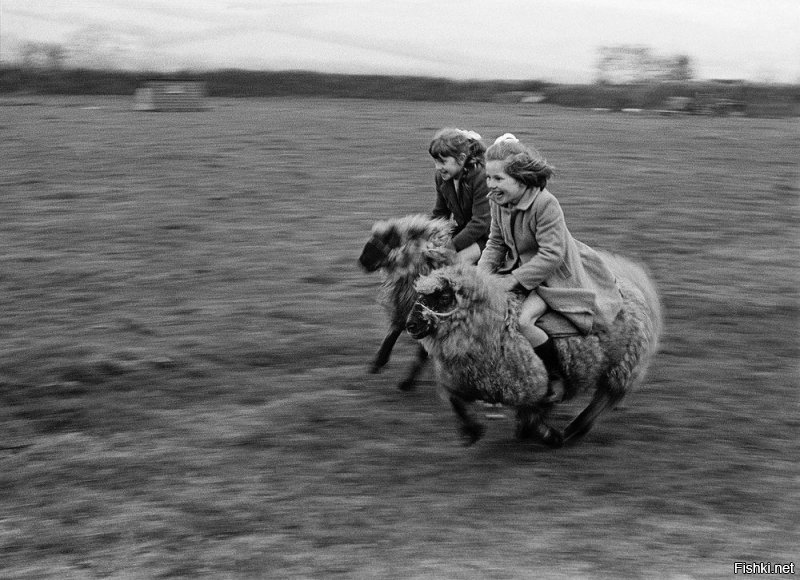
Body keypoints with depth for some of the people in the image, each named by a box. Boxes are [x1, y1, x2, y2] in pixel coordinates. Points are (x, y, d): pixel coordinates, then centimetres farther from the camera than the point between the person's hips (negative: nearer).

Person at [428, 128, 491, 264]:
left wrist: (452, 246, -30)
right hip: (464, 230, 7)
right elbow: (439, 213, 10)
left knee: (462, 258, -31)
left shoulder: (482, 177, -26)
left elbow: (480, 223, -27)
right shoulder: (442, 177, -2)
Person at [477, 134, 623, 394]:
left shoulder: (545, 204, -27)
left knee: (521, 320, -27)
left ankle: (555, 375, -6)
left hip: (553, 275, -8)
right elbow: (495, 243, 7)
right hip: (519, 267, 8)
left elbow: (551, 254, -27)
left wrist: (514, 280, -27)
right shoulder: (499, 202, -4)